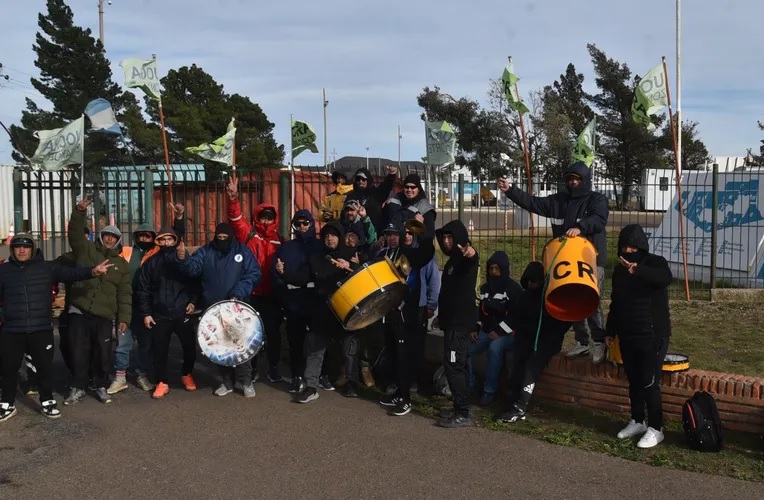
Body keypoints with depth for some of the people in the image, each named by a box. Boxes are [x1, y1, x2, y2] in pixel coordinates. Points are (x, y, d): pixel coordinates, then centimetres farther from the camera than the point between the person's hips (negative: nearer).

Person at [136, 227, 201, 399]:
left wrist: (193, 301, -10)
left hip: (182, 314, 0)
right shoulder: (151, 263, 6)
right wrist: (145, 313, -2)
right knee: (159, 350, 3)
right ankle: (162, 382, 18)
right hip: (159, 316, 0)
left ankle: (186, 374, 30)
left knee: (190, 347, 5)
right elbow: (142, 290, 5)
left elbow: (195, 282, 4)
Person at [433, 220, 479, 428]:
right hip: (453, 319, 10)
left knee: (453, 364, -12)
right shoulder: (452, 260, 18)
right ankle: (460, 410, 17)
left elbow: (472, 260, -38)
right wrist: (441, 315, 29)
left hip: (461, 320, -10)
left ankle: (463, 414, -11)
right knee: (457, 365, 12)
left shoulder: (465, 258, -11)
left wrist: (471, 253, -61)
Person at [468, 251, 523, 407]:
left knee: (495, 348, -39)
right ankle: (469, 385, -2)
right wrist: (475, 329, 3)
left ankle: (489, 391, -28)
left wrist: (500, 332, -18)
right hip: (486, 332, 6)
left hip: (507, 334, -6)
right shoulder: (485, 287, 15)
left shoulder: (514, 289, -5)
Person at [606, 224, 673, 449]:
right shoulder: (619, 270, 10)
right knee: (634, 381, 13)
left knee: (649, 382, -5)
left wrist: (637, 271, -48)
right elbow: (615, 303, 17)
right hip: (627, 336, 6)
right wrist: (610, 331, 15)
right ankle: (637, 422, 26)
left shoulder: (655, 262, -9)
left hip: (653, 336, -6)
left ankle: (655, 429, 5)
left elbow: (666, 278, -34)